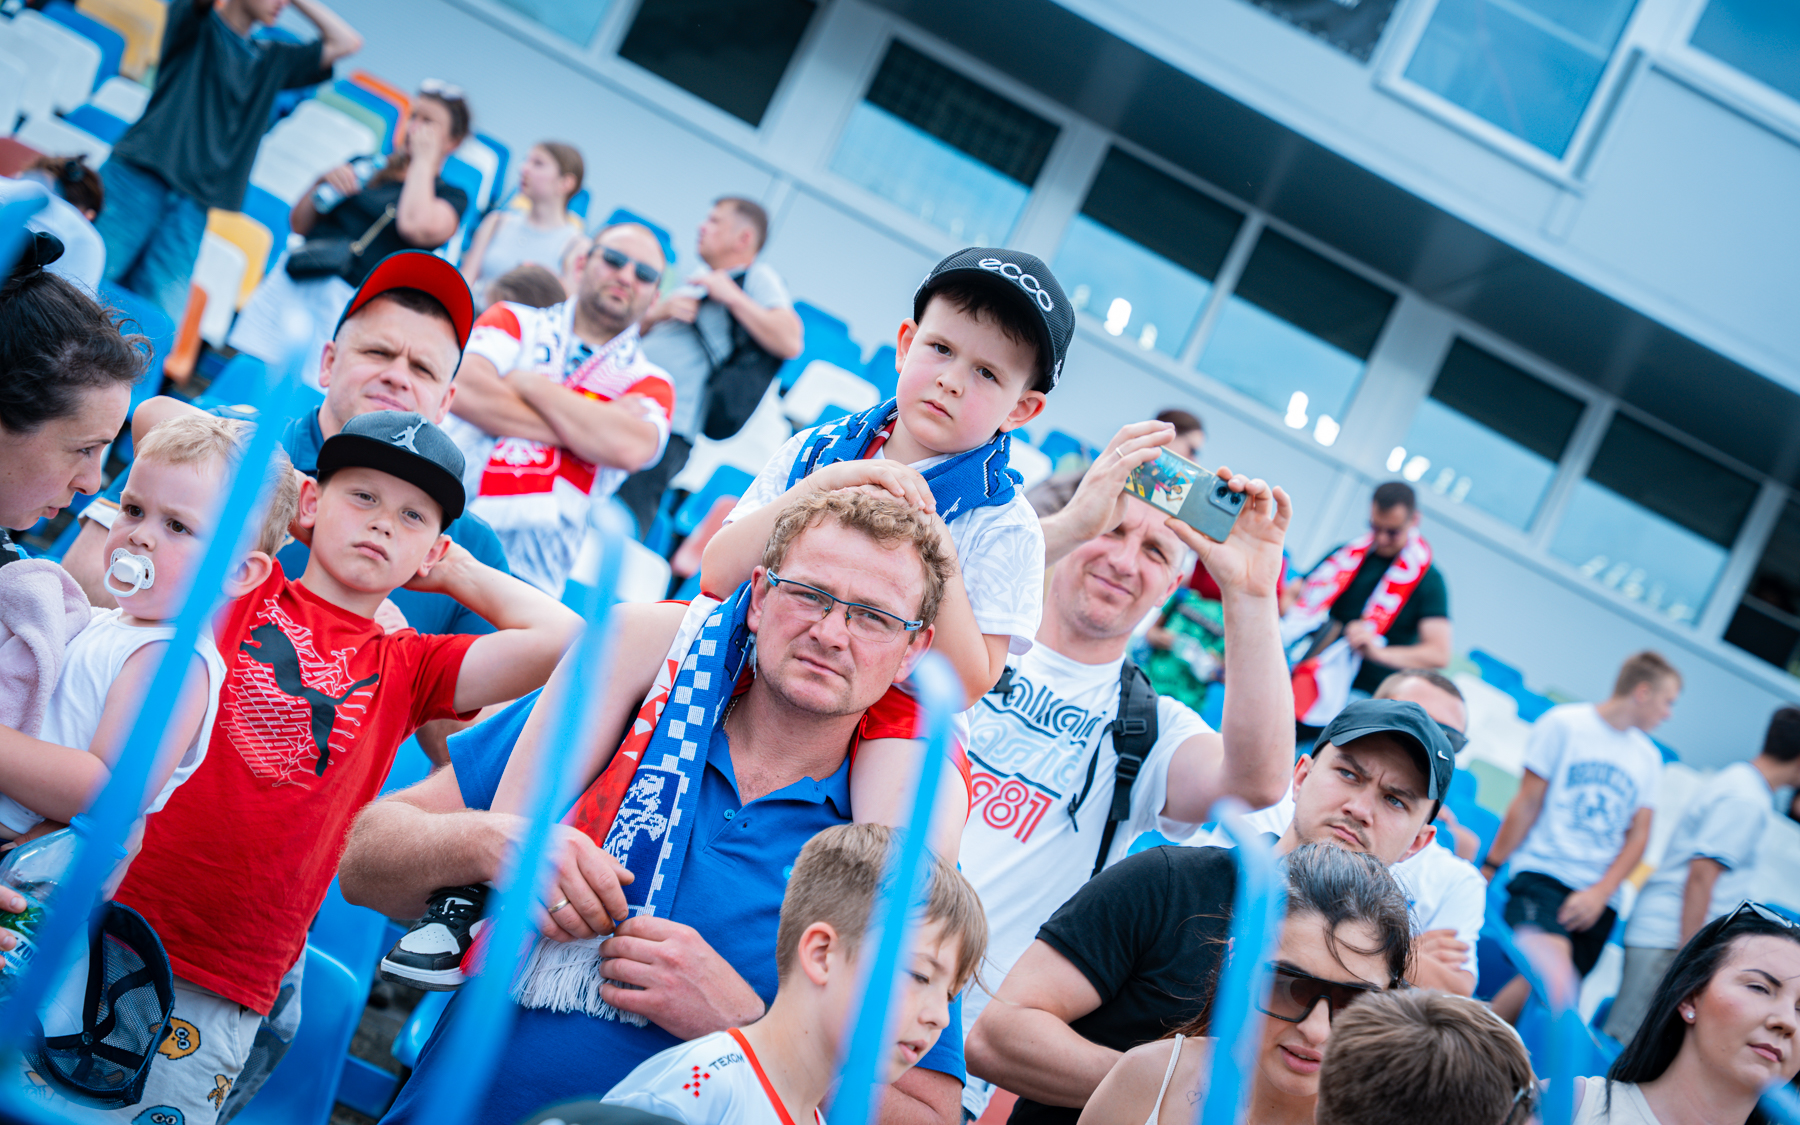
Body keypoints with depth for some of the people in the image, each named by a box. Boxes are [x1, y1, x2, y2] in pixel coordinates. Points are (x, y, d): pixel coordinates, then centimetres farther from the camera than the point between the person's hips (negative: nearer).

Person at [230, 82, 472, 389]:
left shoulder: (451, 197, 8)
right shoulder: (366, 167, 22)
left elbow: (416, 226, -17)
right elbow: (299, 224, 23)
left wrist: (424, 160, -3)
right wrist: (322, 183, 4)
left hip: (349, 297, -5)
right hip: (289, 282, 5)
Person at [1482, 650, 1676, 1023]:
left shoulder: (1648, 758, 16)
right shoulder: (1563, 724, 3)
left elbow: (1638, 835, 11)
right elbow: (1527, 803, 1)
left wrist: (1600, 892, -4)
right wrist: (1488, 869, -2)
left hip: (1598, 897, 5)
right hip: (1542, 873, -5)